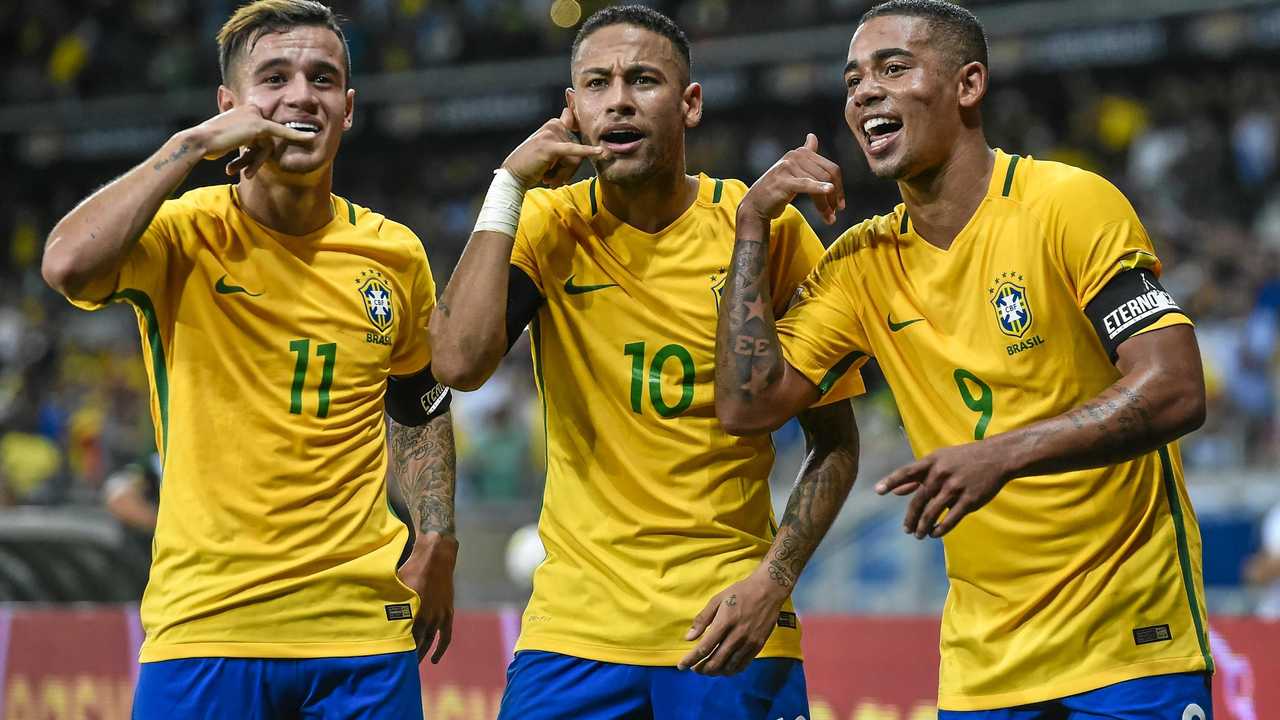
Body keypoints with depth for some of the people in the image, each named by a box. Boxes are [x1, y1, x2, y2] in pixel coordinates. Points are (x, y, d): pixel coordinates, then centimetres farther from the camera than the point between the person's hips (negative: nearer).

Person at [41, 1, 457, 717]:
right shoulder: (184, 235, -4)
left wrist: (438, 546, 11)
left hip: (363, 627, 3)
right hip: (203, 624, -3)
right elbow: (68, 264, -25)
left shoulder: (396, 255, 8)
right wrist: (193, 144, -19)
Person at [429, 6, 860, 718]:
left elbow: (836, 441, 2)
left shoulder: (768, 229, -3)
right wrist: (509, 186, -12)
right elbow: (460, 362, -17)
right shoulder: (549, 225, 1)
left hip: (727, 628, 0)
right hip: (574, 626, 1)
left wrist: (773, 580, -11)